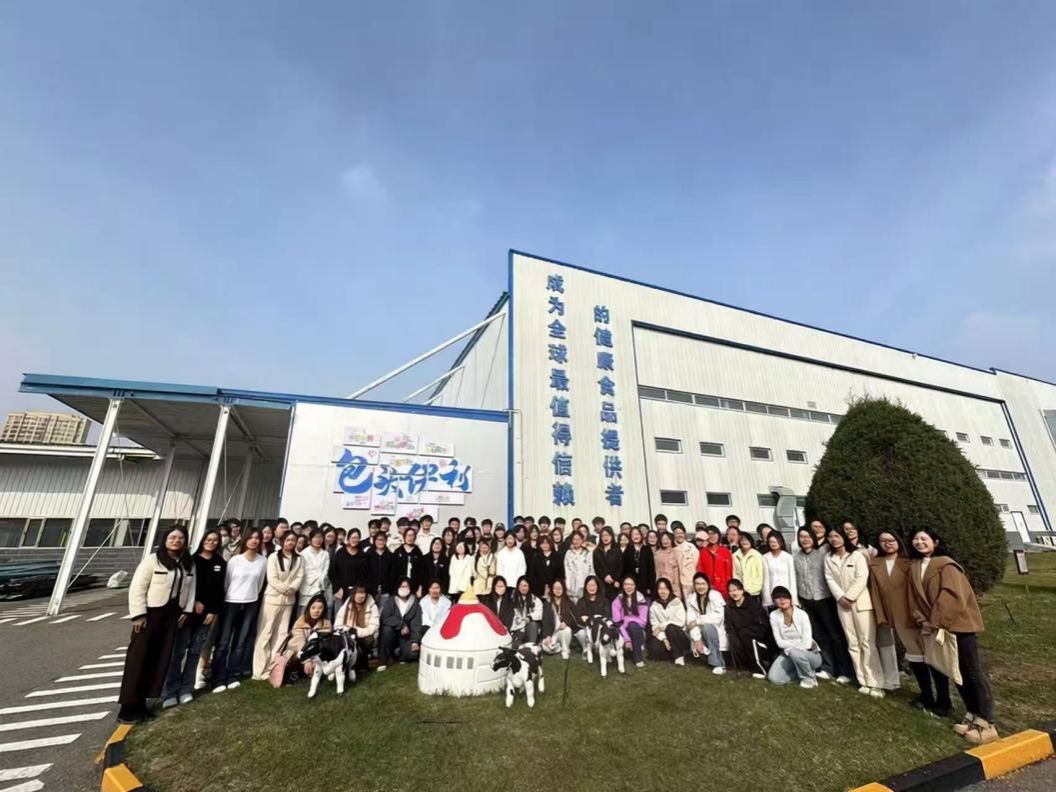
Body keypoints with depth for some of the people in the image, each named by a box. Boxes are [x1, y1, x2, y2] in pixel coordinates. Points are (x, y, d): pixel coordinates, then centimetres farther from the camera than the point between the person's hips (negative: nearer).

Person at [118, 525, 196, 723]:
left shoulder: (189, 564, 6)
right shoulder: (152, 560, -10)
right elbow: (137, 588, -10)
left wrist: (187, 611, 3)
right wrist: (138, 615, -14)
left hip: (172, 615, 5)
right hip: (151, 613, -5)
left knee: (161, 660, 8)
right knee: (139, 659, 1)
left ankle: (141, 703, 20)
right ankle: (129, 706, 12)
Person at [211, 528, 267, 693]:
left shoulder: (263, 561, -3)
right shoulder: (235, 559, -8)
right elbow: (226, 581, 2)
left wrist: (252, 596, 10)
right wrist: (226, 598, 7)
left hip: (251, 604, 2)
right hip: (231, 603, -2)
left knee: (241, 642, 8)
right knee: (223, 642, 0)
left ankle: (232, 677, 18)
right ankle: (218, 680, 9)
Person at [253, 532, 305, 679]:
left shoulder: (298, 559, 6)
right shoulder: (274, 557, -5)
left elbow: (300, 577, -1)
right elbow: (271, 578, -11)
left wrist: (291, 589, -15)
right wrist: (285, 589, -11)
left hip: (289, 600, 4)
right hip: (272, 597, -4)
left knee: (282, 633, 7)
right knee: (265, 632, -1)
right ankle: (260, 669, 5)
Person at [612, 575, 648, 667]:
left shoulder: (641, 600, -1)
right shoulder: (617, 601, -2)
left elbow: (642, 621, -4)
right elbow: (617, 623, -8)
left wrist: (627, 620, -15)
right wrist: (626, 639, -20)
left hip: (637, 632, 1)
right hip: (624, 631, 0)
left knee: (633, 625, -33)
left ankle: (639, 658, -23)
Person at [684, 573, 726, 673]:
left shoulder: (715, 596, -14)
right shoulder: (691, 598, -2)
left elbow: (718, 617, -24)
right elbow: (690, 620, -9)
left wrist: (698, 621, -21)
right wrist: (697, 639, -22)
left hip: (715, 629, -4)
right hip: (702, 631, 4)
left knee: (707, 627, -33)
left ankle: (719, 664, -23)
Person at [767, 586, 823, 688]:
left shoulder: (802, 614, -18)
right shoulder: (774, 616, -9)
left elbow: (806, 643, -21)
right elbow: (779, 642, -9)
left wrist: (789, 645, -15)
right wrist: (798, 642, -17)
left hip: (810, 654, -3)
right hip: (788, 654, 3)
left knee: (794, 652, -37)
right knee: (774, 678, -16)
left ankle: (809, 677, -6)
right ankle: (803, 671, 9)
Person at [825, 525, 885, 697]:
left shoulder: (857, 555, -4)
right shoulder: (828, 558, 7)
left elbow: (862, 579, -11)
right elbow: (830, 579, 3)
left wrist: (849, 597, -12)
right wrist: (840, 597, -10)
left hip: (860, 602, -4)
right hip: (842, 604, 4)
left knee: (868, 643, -4)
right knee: (853, 644, 8)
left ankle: (875, 683, 3)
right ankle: (864, 681, 16)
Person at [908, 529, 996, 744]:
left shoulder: (946, 565, -14)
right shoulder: (914, 568, 6)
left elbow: (950, 596, -21)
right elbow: (914, 599, 6)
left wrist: (934, 623, -20)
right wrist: (923, 622, -7)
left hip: (960, 624, -7)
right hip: (940, 627, 7)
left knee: (973, 672, -2)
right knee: (957, 672, 13)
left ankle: (987, 724, 6)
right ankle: (973, 716, 23)